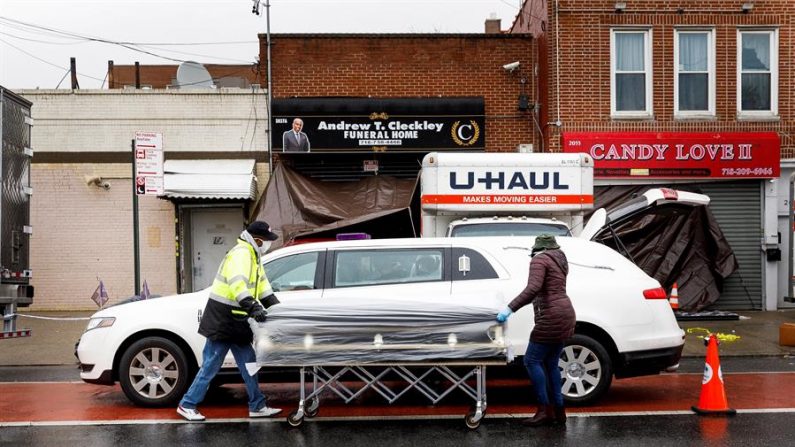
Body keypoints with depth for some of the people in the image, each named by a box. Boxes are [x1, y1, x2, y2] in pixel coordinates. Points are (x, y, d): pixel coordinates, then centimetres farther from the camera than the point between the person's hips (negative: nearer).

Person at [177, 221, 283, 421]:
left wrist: (276, 307, 7)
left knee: (248, 364, 11)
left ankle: (257, 406, 18)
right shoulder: (241, 254, -17)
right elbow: (237, 284, -33)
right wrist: (254, 308, -41)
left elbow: (263, 285, 18)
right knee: (210, 366, -1)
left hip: (236, 322, 10)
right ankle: (187, 405, 11)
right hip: (221, 320, -10)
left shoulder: (252, 255, 15)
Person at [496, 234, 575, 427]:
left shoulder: (540, 260, -7)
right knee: (551, 364, 12)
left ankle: (545, 410, -6)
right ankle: (558, 411, 13)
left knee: (532, 361, -5)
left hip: (551, 318, -9)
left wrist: (509, 309, -25)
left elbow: (533, 288, -23)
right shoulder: (559, 260, 20)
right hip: (565, 316, 9)